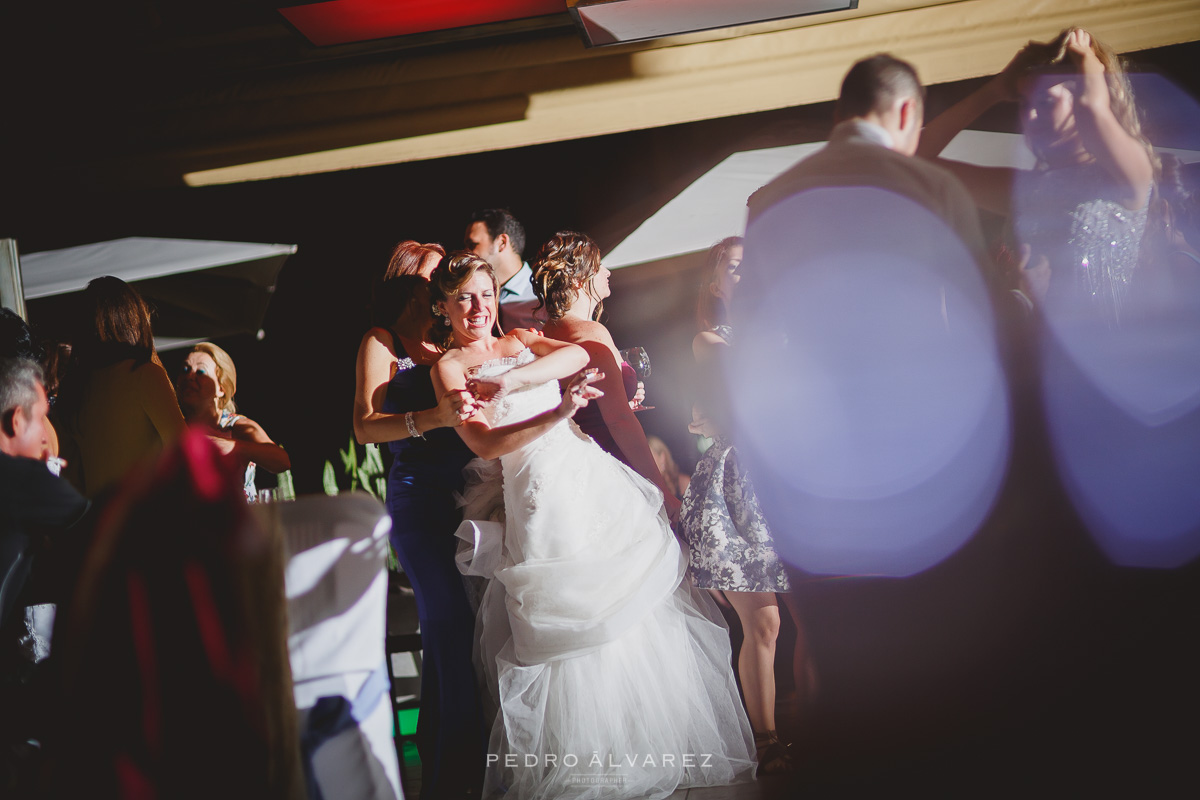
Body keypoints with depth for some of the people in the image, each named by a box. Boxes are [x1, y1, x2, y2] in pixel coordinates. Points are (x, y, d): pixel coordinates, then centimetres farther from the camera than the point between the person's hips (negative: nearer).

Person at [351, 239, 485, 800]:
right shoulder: (381, 341, 3)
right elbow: (365, 427, -9)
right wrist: (433, 417, -25)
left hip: (465, 492, 5)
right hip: (419, 495, -5)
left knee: (448, 629, 5)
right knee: (451, 627, -10)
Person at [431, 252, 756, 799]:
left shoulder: (520, 341, 18)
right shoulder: (450, 366, 1)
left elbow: (577, 355, -1)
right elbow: (485, 443, -13)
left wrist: (511, 381, -13)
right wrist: (558, 413, -25)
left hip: (593, 475, 5)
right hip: (544, 494, -5)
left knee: (635, 610, 6)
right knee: (576, 632, -3)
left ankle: (656, 749, 19)